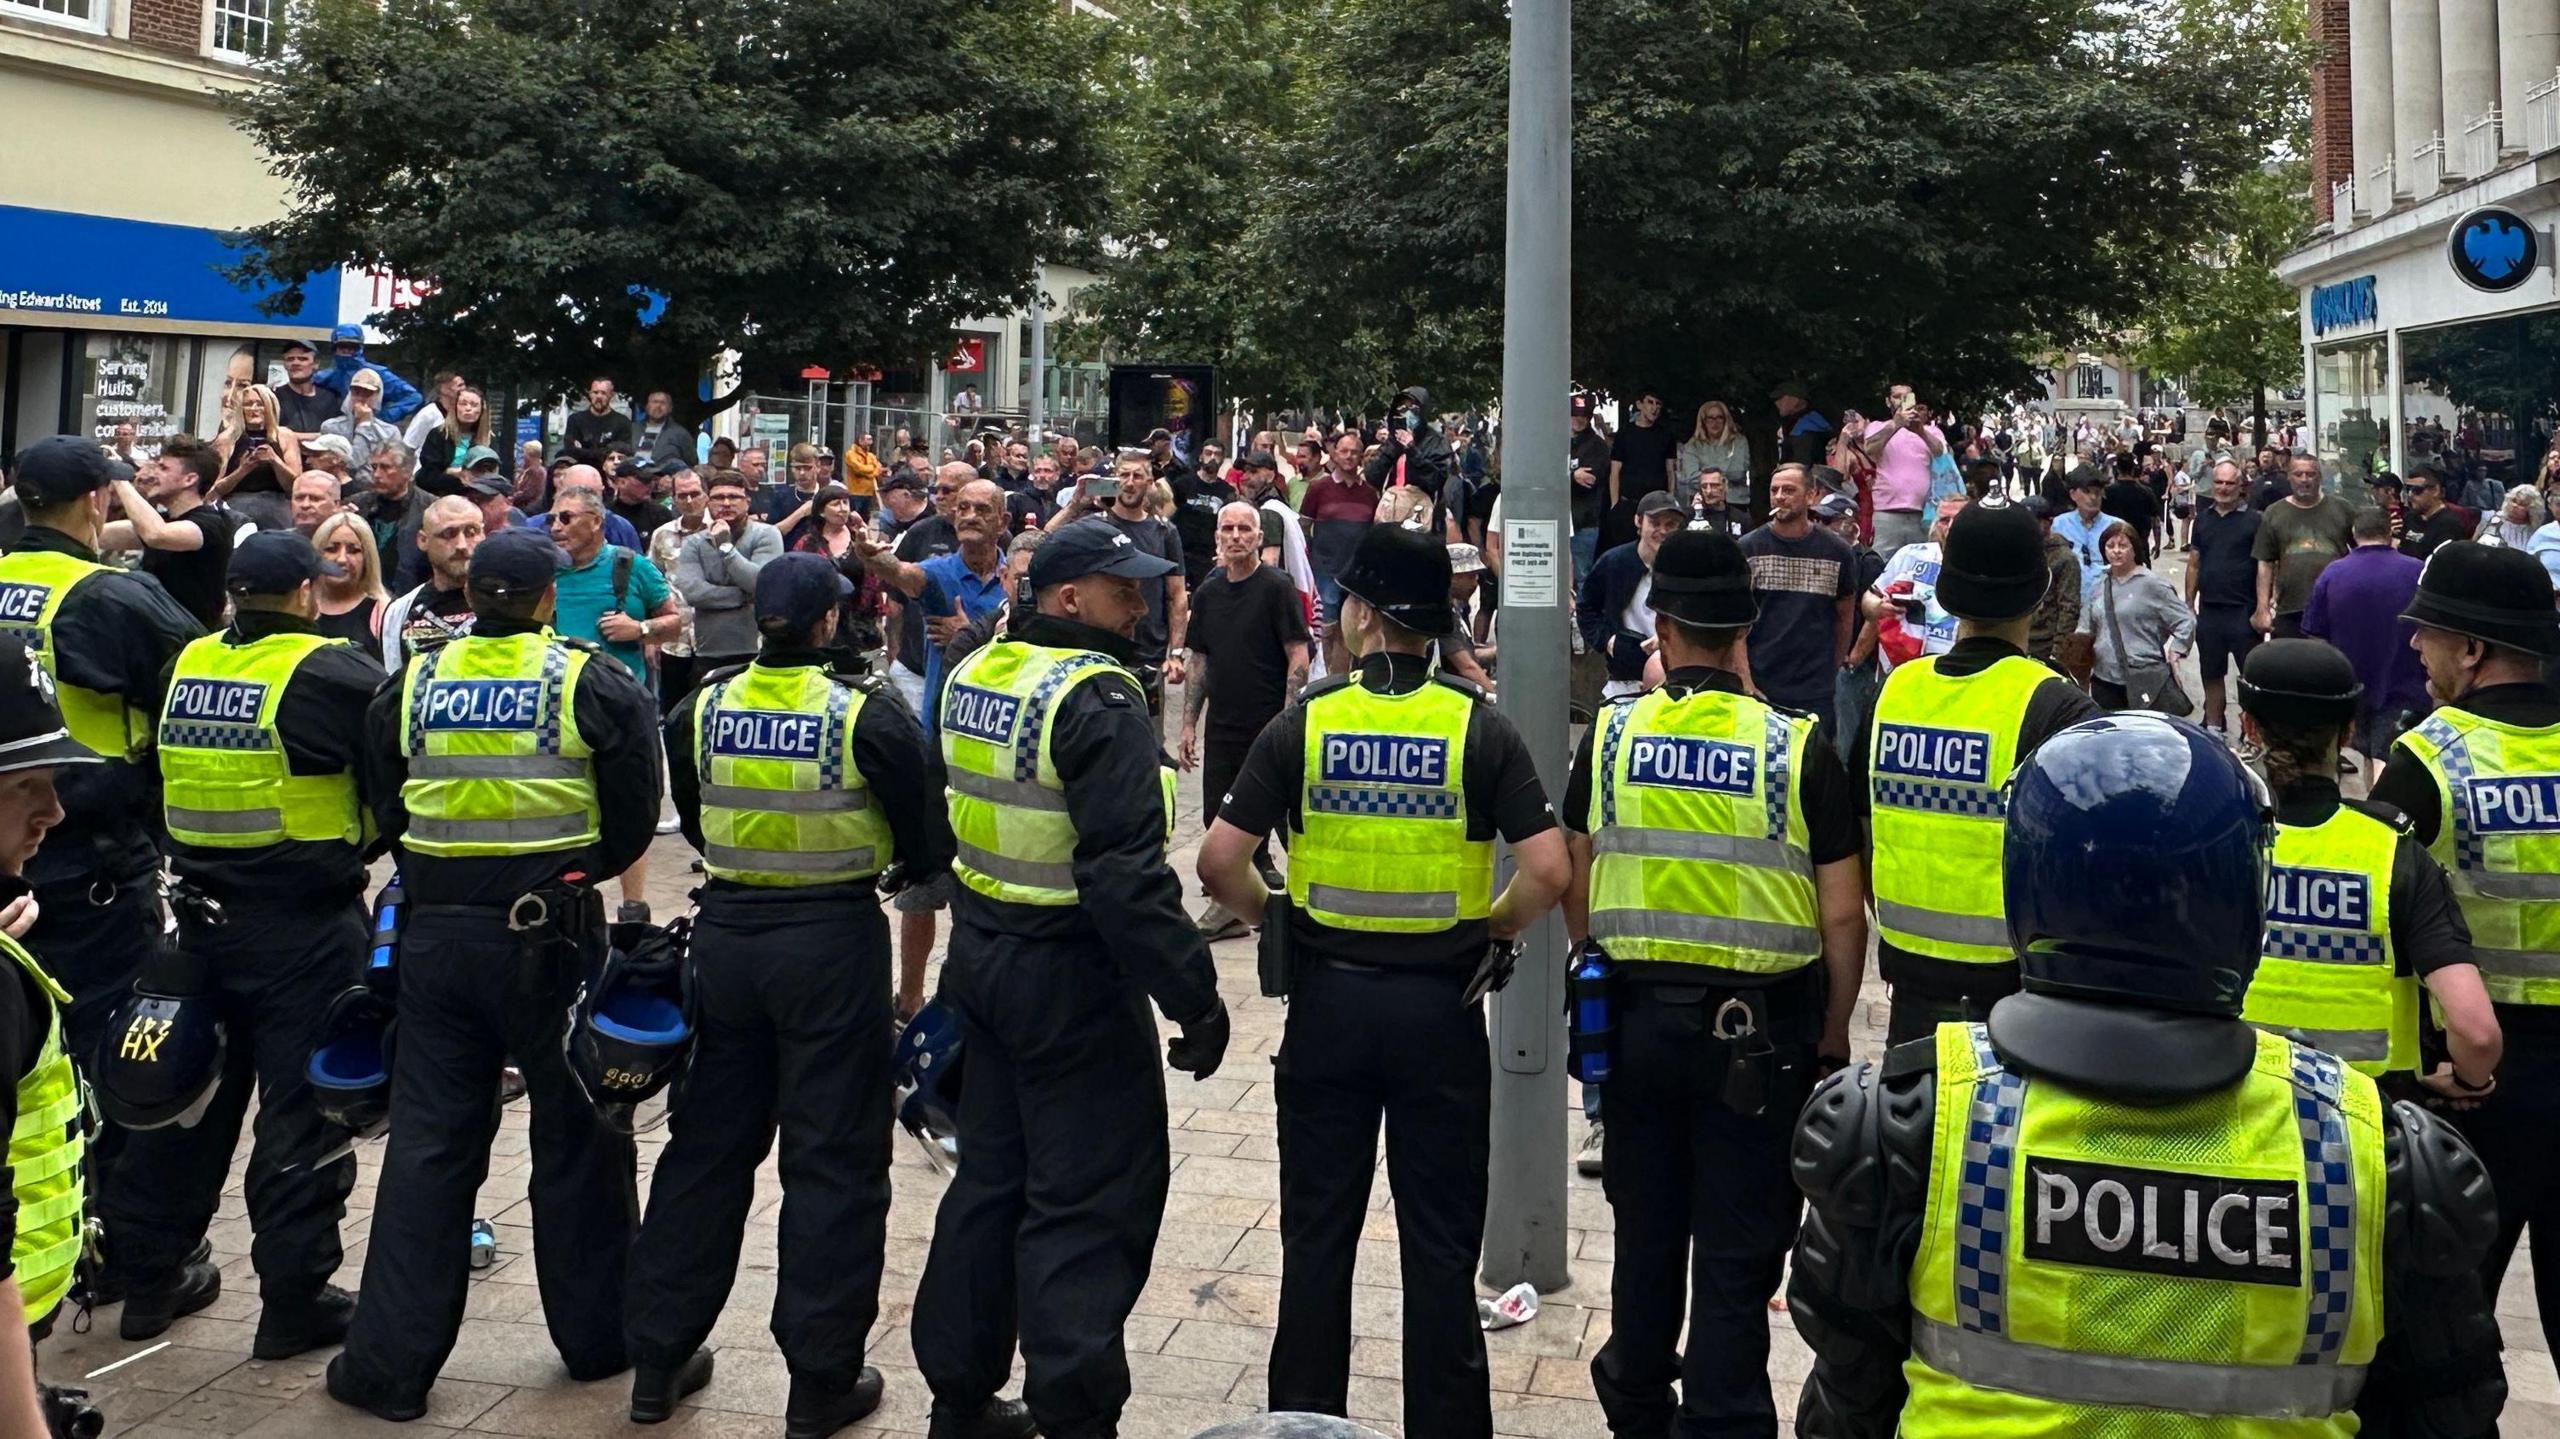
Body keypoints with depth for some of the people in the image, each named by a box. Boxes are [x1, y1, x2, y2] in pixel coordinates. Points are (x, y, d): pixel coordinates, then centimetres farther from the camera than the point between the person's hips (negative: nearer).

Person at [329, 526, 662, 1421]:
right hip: (555, 934, -2)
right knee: (576, 1133, 10)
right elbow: (633, 819, -4)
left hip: (437, 934, 3)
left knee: (427, 1143, 9)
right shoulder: (593, 683, -6)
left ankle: (390, 1361, 13)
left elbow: (386, 813, 11)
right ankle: (598, 1335, 22)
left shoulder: (410, 685, 4)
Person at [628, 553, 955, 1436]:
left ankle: (658, 1360, 26)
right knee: (833, 1159, 5)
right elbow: (928, 843, -7)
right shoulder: (867, 712, -12)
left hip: (725, 933, 5)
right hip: (833, 940, -4)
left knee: (707, 1142, 16)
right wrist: (905, 867, 13)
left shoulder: (704, 707, 0)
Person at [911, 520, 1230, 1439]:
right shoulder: (1097, 700, -19)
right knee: (1091, 1199, 0)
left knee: (993, 1173, 18)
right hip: (1073, 979, -9)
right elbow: (1127, 874, -26)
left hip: (983, 957, 9)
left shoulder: (976, 677, 8)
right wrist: (1195, 998, -22)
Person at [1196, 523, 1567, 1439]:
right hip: (1442, 1003, 0)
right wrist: (1494, 928, 4)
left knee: (1317, 1234, 14)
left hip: (1328, 996, 1)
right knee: (1440, 1244, 11)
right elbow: (1548, 872, -14)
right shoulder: (1480, 727, -7)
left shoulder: (1304, 722, -6)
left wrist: (1274, 915, 8)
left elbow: (1219, 862, -10)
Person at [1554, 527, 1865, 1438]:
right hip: (1761, 1024, -3)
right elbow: (1842, 915, -8)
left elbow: (1576, 887, 5)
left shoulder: (1610, 736, -3)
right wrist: (1832, 1038, 4)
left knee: (1646, 1235, 19)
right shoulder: (1799, 747, -10)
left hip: (1636, 1015, 3)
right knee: (1736, 1255, 7)